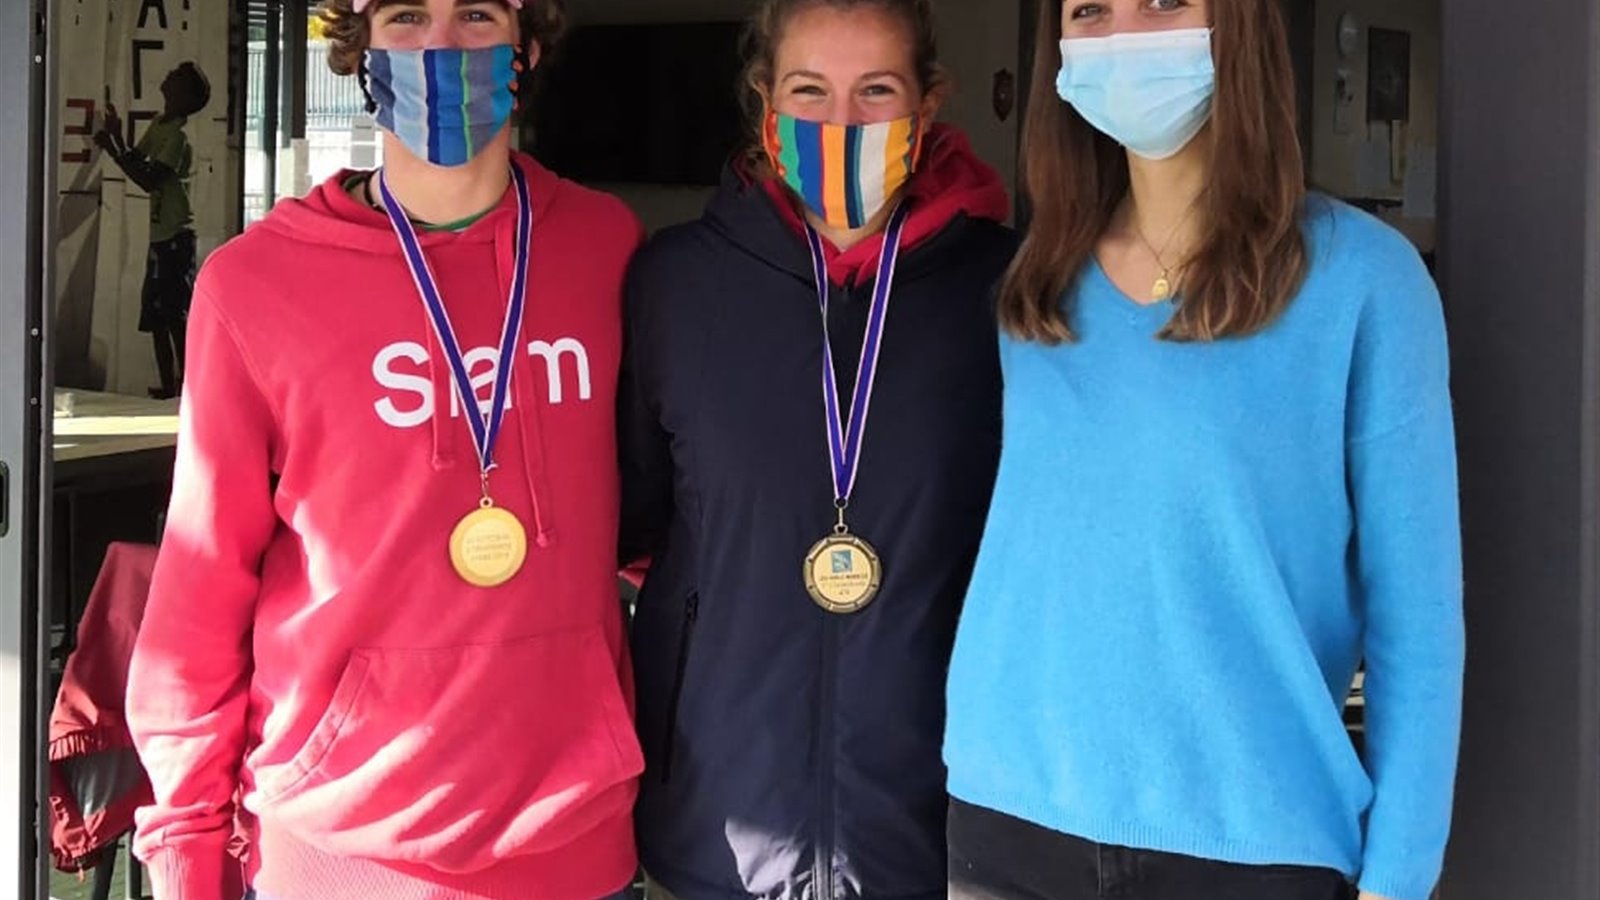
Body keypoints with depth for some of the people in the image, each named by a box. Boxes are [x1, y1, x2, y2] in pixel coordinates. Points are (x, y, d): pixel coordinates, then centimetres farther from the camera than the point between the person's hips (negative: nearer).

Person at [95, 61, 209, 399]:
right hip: (161, 235, 9)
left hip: (176, 236, -9)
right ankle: (170, 385, 18)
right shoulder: (159, 125, 11)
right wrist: (116, 137, 3)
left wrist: (113, 149, -17)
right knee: (156, 316, 11)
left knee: (176, 315, -6)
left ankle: (185, 385, -1)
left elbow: (148, 180, -21)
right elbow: (137, 160, 17)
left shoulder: (177, 138, -16)